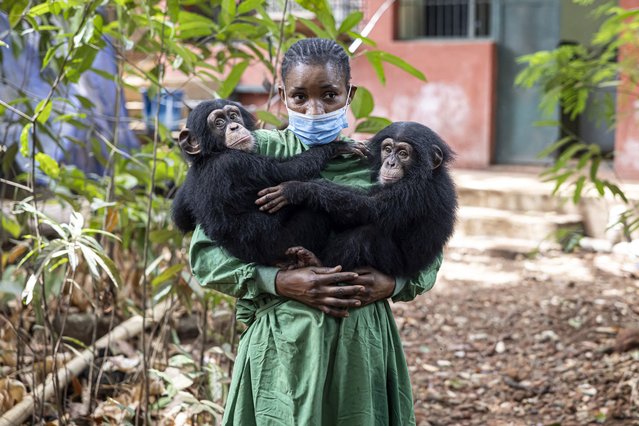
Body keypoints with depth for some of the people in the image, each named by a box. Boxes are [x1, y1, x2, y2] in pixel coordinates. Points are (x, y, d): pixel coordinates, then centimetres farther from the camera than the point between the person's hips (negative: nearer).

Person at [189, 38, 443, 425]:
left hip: (364, 347, 2)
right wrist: (281, 282, -16)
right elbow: (204, 252, -4)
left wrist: (392, 284, -9)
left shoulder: (376, 164, 3)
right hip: (282, 347, -2)